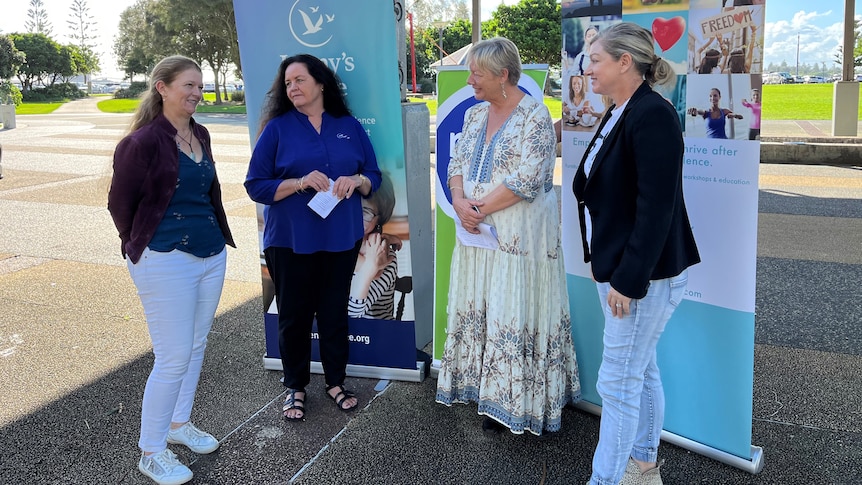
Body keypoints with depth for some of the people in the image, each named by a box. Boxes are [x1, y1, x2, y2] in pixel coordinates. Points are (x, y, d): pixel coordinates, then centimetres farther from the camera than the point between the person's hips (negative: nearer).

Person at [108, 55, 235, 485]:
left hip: (212, 253, 7)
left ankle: (179, 422, 37)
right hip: (166, 262, -7)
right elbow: (119, 202, -6)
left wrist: (215, 236, 16)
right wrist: (142, 244, 6)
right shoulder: (143, 142, -14)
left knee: (196, 346, 17)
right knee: (174, 358, -3)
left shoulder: (200, 135, 8)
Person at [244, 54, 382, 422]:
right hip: (290, 241, -2)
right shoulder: (277, 129, -1)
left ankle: (335, 381, 29)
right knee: (294, 315, 6)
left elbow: (374, 177, 9)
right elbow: (256, 185, -5)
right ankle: (295, 387, 25)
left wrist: (356, 180, -14)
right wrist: (300, 183, -19)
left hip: (341, 238, 2)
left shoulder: (349, 127, 7)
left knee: (335, 312, 10)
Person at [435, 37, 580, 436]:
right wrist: (460, 202, -9)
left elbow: (528, 180, -18)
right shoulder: (474, 115, 12)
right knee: (477, 310, 10)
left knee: (515, 312, -2)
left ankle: (519, 403, 10)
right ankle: (491, 394, 24)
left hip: (519, 235, -7)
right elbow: (456, 165, 10)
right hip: (476, 232, 7)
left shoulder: (534, 115, -10)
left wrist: (480, 207, -15)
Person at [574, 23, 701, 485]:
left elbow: (657, 207, -23)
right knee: (641, 370, 19)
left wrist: (629, 279, -23)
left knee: (618, 382, -1)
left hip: (642, 273, -10)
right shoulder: (619, 114, 11)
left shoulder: (653, 115, -19)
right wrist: (611, 268, 14)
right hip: (617, 265, 10)